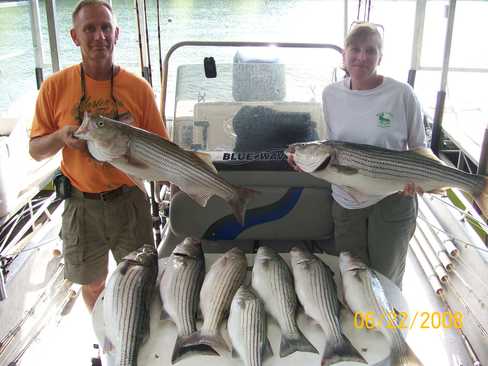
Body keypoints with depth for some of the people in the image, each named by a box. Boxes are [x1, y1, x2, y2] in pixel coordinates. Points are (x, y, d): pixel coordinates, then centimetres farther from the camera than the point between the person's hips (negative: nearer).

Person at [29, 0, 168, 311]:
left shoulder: (139, 88, -6)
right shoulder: (56, 87, -5)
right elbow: (36, 151, 0)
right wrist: (61, 137, -20)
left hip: (129, 201, 0)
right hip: (81, 204, 1)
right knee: (92, 284, 17)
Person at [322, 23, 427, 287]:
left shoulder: (401, 93, -12)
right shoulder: (331, 94, 0)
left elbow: (418, 147, -3)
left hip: (393, 199, -3)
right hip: (346, 200, 3)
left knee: (386, 279, 13)